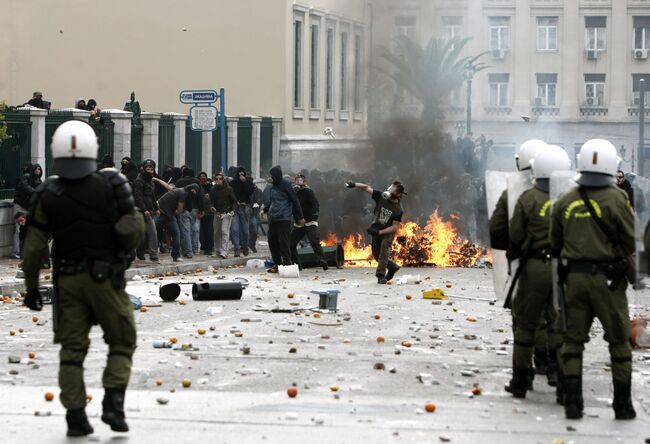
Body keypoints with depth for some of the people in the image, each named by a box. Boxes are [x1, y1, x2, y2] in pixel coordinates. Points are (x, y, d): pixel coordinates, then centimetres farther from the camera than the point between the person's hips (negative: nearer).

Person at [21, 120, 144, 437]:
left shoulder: (48, 195, -5)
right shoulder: (110, 186, -9)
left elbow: (34, 247, -3)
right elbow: (135, 229, -5)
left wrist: (31, 286, 7)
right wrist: (123, 248, 17)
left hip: (67, 280, 1)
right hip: (106, 277, -1)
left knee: (72, 350, 9)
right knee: (121, 343, 12)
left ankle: (75, 415, 4)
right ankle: (113, 402, -4)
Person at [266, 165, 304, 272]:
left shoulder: (285, 186, -7)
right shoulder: (273, 187, 16)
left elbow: (295, 201, -6)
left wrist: (300, 217, -6)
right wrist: (265, 210, 12)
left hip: (284, 219, -8)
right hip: (273, 219, 8)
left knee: (284, 241, -9)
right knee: (272, 241, 8)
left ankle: (287, 263, -5)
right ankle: (277, 264, 16)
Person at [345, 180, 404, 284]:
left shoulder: (398, 210, -17)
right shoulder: (381, 197, -8)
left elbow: (395, 227, -18)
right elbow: (367, 188, -7)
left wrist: (379, 232, -26)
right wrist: (354, 185, -23)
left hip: (388, 232, -5)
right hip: (376, 231, 5)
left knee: (385, 245, -31)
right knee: (376, 255, 9)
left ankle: (381, 275, -35)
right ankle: (392, 267, 35)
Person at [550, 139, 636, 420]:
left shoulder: (564, 202, 3)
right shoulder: (616, 199, -11)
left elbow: (555, 244, 9)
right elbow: (630, 241, -8)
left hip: (574, 278, 3)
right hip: (608, 279, -3)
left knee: (573, 339, 10)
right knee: (619, 341, 7)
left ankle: (572, 402, 5)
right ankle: (623, 405, 9)